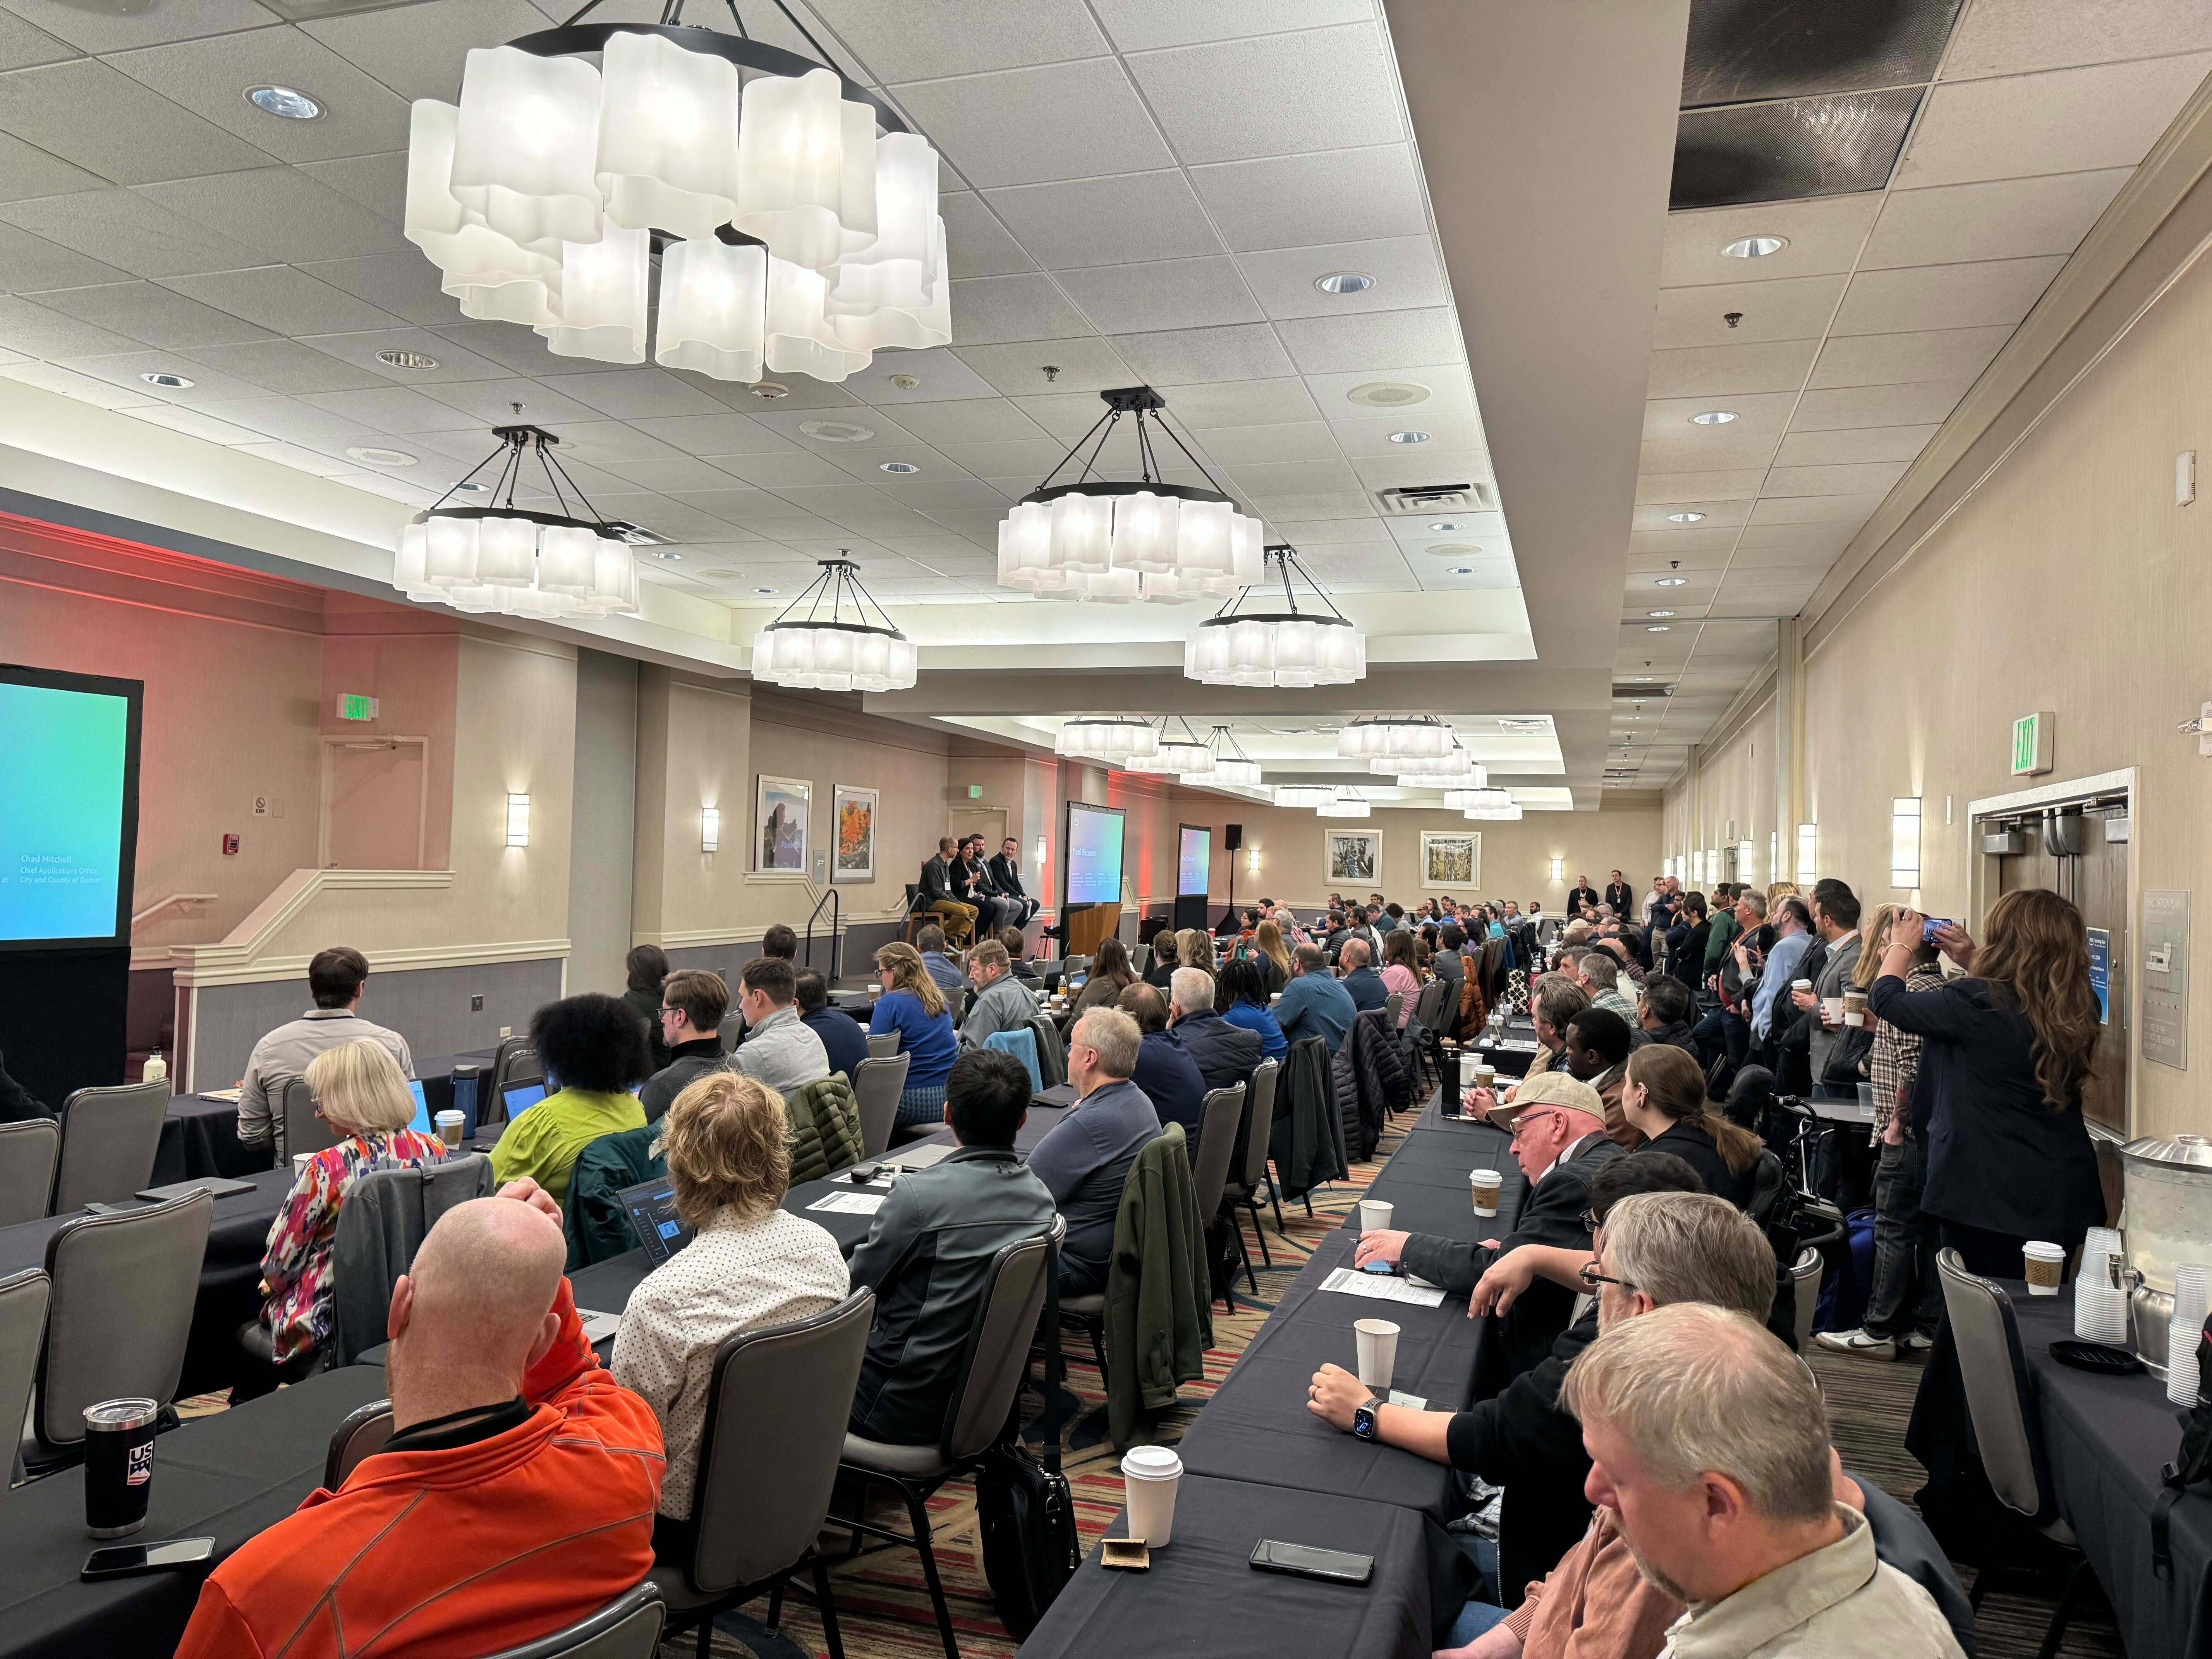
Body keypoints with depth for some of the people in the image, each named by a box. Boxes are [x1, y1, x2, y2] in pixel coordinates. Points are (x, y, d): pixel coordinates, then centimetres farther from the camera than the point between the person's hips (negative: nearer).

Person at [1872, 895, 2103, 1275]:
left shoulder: (1977, 1003, -22)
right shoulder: (2079, 1010, -2)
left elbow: (1885, 999, -7)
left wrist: (1900, 946, 10)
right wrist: (1973, 962, 19)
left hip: (1986, 1197, -6)